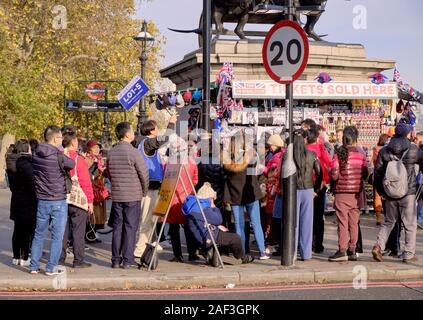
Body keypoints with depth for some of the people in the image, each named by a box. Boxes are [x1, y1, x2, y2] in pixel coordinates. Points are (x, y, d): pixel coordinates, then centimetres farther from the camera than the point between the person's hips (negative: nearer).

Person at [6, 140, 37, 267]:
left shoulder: (11, 165, 9)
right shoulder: (26, 164, -18)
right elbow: (32, 185, -20)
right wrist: (36, 200, -13)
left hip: (16, 201, 8)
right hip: (28, 202, -8)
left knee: (18, 230, 15)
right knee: (28, 231, 0)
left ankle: (16, 257, 21)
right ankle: (25, 258, 3)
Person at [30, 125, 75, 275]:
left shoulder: (36, 155, 1)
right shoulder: (58, 156, -17)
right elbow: (72, 164, -4)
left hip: (42, 201, 6)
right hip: (58, 202, -5)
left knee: (39, 234, 15)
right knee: (57, 236, 4)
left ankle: (34, 266, 18)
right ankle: (51, 267, 6)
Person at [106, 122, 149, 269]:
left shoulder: (111, 152, 4)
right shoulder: (133, 152, -14)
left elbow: (108, 172, 14)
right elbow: (144, 173, -11)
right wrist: (144, 191, 5)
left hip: (116, 196, 5)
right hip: (133, 196, -5)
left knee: (117, 227, 10)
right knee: (130, 227, 1)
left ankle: (116, 259, 13)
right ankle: (128, 260, 2)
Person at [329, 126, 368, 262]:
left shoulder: (339, 154, -10)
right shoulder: (361, 155, 0)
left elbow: (334, 174, -14)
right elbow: (365, 174, 2)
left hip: (342, 192, -3)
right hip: (356, 193, 3)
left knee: (342, 222, -1)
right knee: (354, 223, 10)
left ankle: (342, 251, -4)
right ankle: (352, 251, 15)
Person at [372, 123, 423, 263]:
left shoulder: (384, 151, 1)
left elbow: (377, 172, 1)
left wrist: (381, 191, 10)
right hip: (408, 193, -3)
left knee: (389, 221, 17)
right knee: (410, 224, 7)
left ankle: (379, 246, 0)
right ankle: (409, 254, 8)